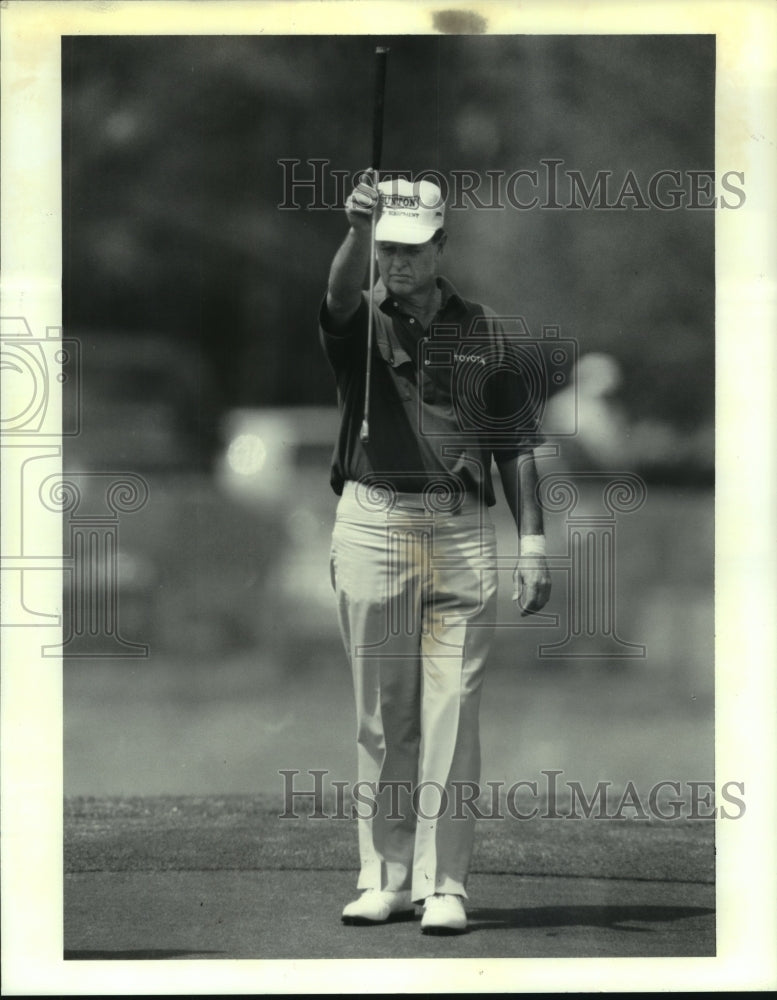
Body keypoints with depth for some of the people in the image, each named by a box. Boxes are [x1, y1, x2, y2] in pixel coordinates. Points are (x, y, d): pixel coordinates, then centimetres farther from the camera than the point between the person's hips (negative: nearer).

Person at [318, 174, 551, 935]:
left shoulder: (482, 330, 11)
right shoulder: (359, 321, 6)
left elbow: (514, 443, 11)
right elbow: (342, 290, -20)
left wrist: (532, 543, 3)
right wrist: (358, 228, -41)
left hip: (463, 530, 0)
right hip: (372, 524, 0)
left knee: (452, 714, -5)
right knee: (381, 715, 4)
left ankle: (442, 885, -3)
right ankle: (384, 878, 11)